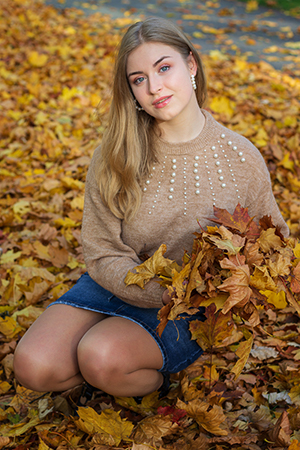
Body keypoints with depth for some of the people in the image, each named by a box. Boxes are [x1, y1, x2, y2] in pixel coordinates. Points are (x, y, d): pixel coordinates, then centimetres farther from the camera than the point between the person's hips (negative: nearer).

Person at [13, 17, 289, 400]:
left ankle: (161, 380, 4)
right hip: (117, 286, 2)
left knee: (101, 358, -28)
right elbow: (103, 255, -8)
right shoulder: (115, 156, -9)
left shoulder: (241, 159, -9)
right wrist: (165, 292, -25)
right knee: (34, 365, -20)